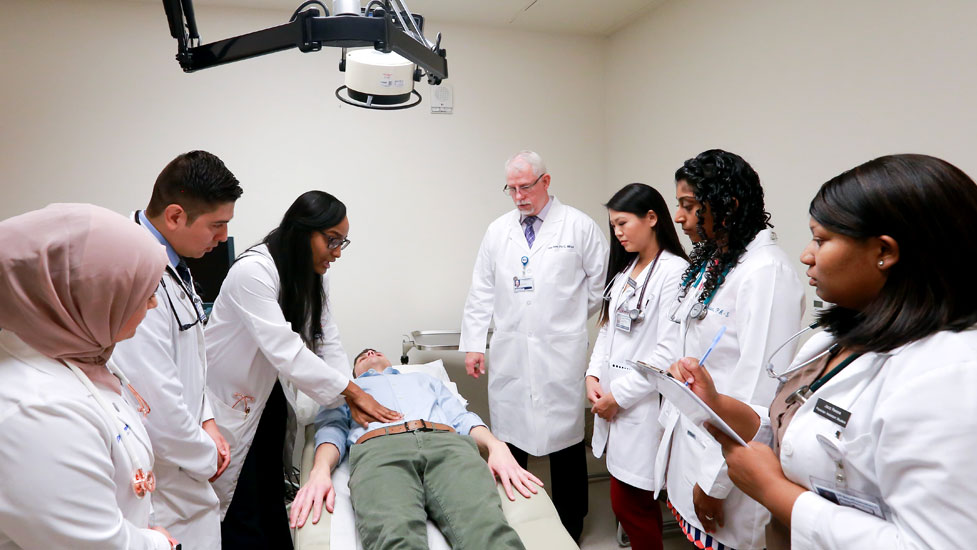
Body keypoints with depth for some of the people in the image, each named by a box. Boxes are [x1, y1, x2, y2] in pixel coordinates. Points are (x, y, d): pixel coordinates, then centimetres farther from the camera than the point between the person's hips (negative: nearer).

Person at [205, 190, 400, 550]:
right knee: (241, 509, 2)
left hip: (266, 394, 7)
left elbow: (327, 341, -6)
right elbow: (285, 350, -33)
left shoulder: (313, 275, -3)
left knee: (273, 494, 16)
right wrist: (352, 390, -28)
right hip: (227, 400, -7)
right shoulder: (252, 271, -27)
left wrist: (353, 399, -17)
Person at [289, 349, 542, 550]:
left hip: (447, 442, 2)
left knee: (490, 529, -32)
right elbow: (332, 429, 19)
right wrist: (320, 470, -7)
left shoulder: (425, 379, 44)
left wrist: (496, 445, 3)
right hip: (378, 448, -1)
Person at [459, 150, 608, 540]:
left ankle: (570, 527, 25)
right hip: (509, 356, 3)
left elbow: (600, 281, 5)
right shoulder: (497, 231, 10)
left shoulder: (579, 226, 0)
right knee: (509, 437, 8)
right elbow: (481, 292, 10)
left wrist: (569, 319, 8)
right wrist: (472, 343, 6)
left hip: (560, 355, -2)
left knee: (565, 440, 7)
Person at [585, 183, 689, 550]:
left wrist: (619, 395, -13)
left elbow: (670, 352, -19)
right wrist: (593, 375, 0)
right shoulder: (624, 270, 13)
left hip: (643, 406, -7)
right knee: (636, 503, 17)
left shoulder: (674, 271, -14)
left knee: (629, 504, 2)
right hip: (613, 401, 7)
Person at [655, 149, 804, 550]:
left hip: (727, 456, -8)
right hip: (689, 438, 8)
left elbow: (760, 386, -23)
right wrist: (670, 419, 15)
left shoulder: (767, 272, -20)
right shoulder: (710, 262, 8)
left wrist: (715, 482, -19)